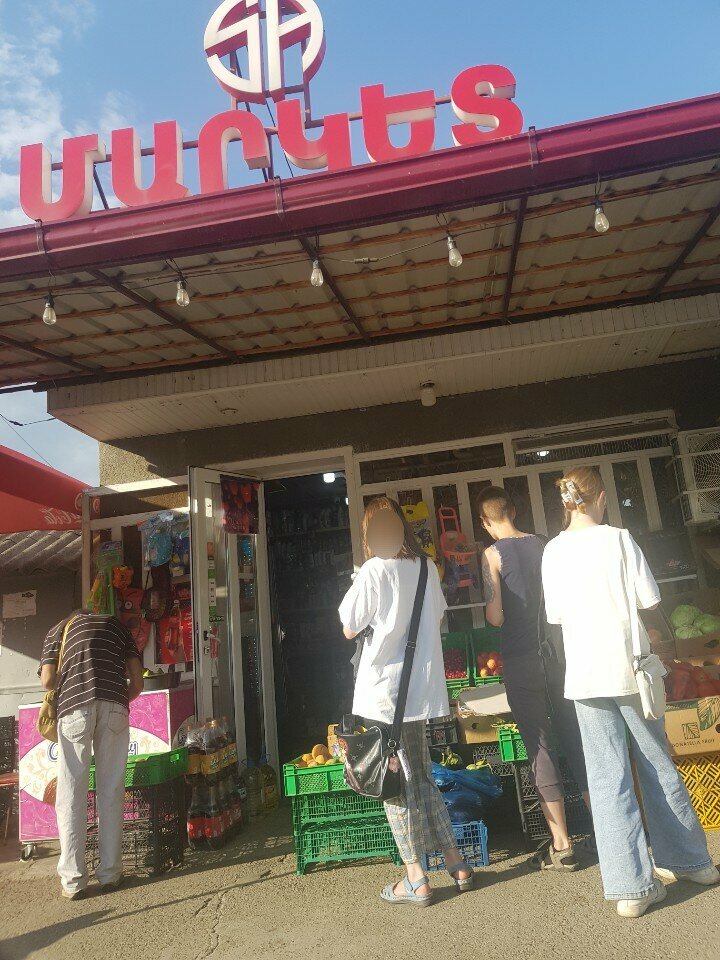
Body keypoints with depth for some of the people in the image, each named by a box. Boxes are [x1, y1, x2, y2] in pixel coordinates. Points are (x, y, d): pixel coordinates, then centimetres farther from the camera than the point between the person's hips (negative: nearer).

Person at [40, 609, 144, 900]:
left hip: (73, 706, -1)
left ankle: (72, 880, 9)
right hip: (114, 706, 1)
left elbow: (48, 680, 10)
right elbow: (137, 683, 16)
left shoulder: (59, 629, 25)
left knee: (71, 794, 6)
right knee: (111, 792, 8)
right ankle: (110, 874, 13)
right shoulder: (116, 625, 27)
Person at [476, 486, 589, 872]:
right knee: (575, 740, 15)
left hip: (521, 659, -4)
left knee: (540, 747, 4)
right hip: (557, 652, 5)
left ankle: (562, 846, 11)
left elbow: (495, 618, -13)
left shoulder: (492, 555, -9)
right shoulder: (544, 546, 4)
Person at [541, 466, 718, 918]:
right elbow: (649, 600, -6)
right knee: (657, 762, 16)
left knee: (608, 776, 5)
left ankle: (632, 886, 8)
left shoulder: (554, 550, 0)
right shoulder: (619, 539, -8)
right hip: (628, 667, -1)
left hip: (585, 673, 1)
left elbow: (555, 615, 7)